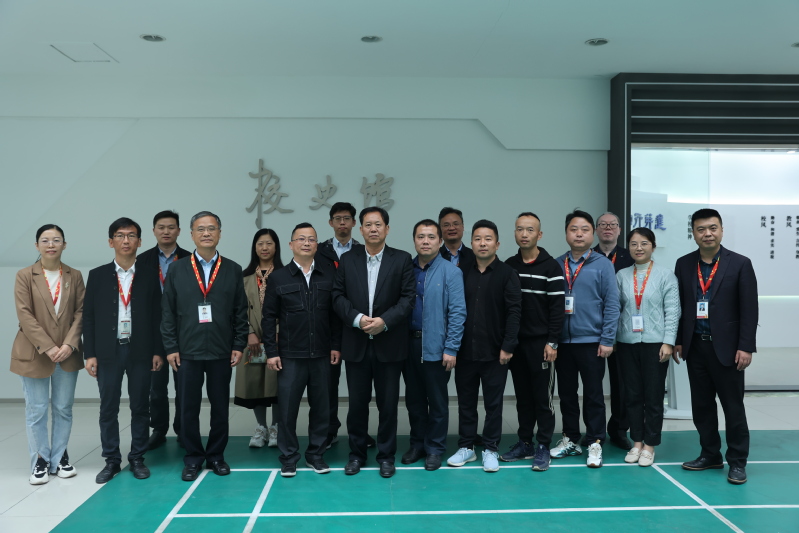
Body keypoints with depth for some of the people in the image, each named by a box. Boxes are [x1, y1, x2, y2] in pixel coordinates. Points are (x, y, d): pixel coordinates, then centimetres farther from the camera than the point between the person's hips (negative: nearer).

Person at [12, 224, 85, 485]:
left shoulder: (75, 276, 5)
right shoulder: (25, 276, -2)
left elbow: (80, 312, 2)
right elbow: (25, 315, -8)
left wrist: (69, 344, -12)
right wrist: (48, 348, -15)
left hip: (67, 353, 2)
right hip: (34, 354, -2)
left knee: (63, 409, 9)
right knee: (36, 411, 4)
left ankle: (59, 458, 22)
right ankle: (40, 461, 17)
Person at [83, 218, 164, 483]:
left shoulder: (149, 276, 3)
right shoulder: (97, 275, 4)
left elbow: (157, 317, 3)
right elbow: (89, 317, 3)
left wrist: (158, 351, -2)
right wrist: (89, 354, -3)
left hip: (140, 351, 0)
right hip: (108, 351, 1)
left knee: (140, 407, 6)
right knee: (108, 408, 6)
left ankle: (137, 458, 18)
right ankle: (111, 460, 18)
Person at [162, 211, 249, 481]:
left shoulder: (233, 270, 5)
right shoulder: (177, 269, 4)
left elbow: (240, 312, 4)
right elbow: (168, 312, 2)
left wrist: (239, 346, -2)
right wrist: (171, 347, -4)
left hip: (221, 352, 1)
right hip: (187, 352, 0)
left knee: (220, 407, 8)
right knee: (189, 407, 6)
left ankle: (216, 455, 24)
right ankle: (193, 457, 21)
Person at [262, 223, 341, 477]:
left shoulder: (329, 275, 4)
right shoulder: (279, 278, 1)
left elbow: (335, 313, 5)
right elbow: (269, 317, 2)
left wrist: (336, 346, 0)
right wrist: (271, 352, -3)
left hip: (322, 355, 1)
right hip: (290, 356, -1)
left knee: (321, 407, 8)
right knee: (287, 408, 3)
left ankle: (316, 454, 23)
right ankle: (288, 458, 17)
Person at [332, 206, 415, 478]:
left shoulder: (402, 259, 1)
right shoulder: (347, 260, 7)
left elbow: (408, 297, -5)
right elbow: (338, 296, 2)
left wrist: (384, 321, -16)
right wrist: (357, 318, -13)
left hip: (389, 344, -1)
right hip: (356, 344, 2)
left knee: (388, 403, 6)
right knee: (357, 402, 10)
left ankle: (386, 455, 21)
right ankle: (356, 453, 25)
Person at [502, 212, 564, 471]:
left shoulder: (551, 267, -5)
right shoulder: (508, 265, 8)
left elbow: (557, 307, -9)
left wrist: (552, 342, -13)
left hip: (541, 343, -4)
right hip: (516, 342, 4)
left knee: (543, 397, 1)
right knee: (522, 396, 11)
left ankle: (543, 447, 10)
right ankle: (524, 443, 21)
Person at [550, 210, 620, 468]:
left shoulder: (603, 265, -3)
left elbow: (612, 304, -5)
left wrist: (607, 340, -10)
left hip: (591, 342, -3)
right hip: (562, 341, 3)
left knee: (593, 395, 4)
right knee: (566, 394, 12)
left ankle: (595, 444, 14)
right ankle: (570, 439, 25)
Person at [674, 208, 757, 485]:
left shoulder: (740, 264, -3)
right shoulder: (684, 264, 6)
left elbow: (749, 309, -6)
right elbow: (678, 306, 9)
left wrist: (745, 347, -12)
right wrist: (677, 341, 5)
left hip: (726, 348, -3)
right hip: (695, 347, 4)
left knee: (733, 405, 3)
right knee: (701, 405, 10)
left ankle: (737, 462, 14)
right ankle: (710, 454, 24)